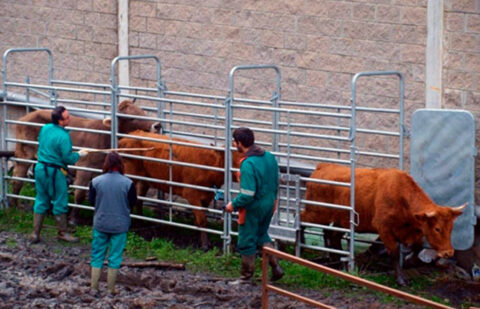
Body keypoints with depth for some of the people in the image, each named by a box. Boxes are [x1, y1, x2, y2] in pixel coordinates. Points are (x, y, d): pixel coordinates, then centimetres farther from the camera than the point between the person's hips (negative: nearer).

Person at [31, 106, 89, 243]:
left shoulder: (45, 128, 2)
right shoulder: (63, 136, -20)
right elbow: (68, 159, -18)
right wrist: (79, 154, 0)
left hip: (40, 168, 7)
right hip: (54, 172, -7)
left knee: (41, 201, 15)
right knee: (60, 202, 7)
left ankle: (35, 233, 16)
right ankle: (62, 233, 19)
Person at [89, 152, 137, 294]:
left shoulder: (96, 181, -9)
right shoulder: (128, 183, -13)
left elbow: (91, 201, 1)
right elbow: (133, 203, -4)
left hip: (100, 224, 1)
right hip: (120, 225, -1)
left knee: (97, 255, 14)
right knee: (115, 257, 9)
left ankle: (94, 286, 15)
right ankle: (111, 288, 13)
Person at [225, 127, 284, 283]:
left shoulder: (248, 165, -27)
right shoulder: (270, 157, -1)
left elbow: (247, 195, -27)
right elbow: (275, 183, 9)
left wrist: (233, 205, -12)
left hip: (252, 208, -8)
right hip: (269, 204, 8)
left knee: (247, 241, 9)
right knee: (262, 235, 27)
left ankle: (246, 277, 21)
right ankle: (276, 267, 20)